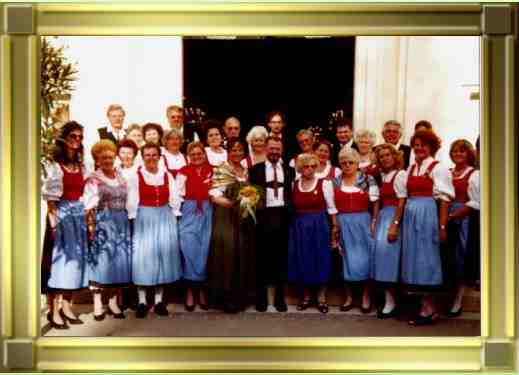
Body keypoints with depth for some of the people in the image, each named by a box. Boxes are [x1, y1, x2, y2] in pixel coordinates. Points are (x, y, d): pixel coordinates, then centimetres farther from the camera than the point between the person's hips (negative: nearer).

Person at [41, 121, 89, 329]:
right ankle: (54, 311, 0)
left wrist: (88, 220, 10)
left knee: (75, 257, 8)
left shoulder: (81, 166, 12)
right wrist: (53, 221, -17)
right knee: (59, 258, -5)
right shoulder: (55, 165, -7)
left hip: (78, 213, 7)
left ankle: (66, 307, 18)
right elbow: (50, 197, -11)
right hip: (61, 213, -7)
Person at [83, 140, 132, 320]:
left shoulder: (121, 176, 13)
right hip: (102, 224, -5)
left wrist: (127, 221, 9)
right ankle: (98, 305, -1)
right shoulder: (93, 179, -2)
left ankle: (113, 303, 13)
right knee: (101, 261, -5)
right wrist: (90, 224, -18)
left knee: (119, 261, 4)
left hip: (121, 224, 5)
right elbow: (89, 205, -9)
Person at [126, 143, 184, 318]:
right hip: (144, 219, -3)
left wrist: (174, 218, 1)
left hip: (165, 218, 3)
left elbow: (175, 199, 6)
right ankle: (142, 301, 5)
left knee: (163, 254, 4)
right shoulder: (136, 176, -3)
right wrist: (133, 220, -9)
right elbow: (132, 202, -5)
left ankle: (159, 300, 13)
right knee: (143, 255, -2)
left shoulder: (167, 175, 6)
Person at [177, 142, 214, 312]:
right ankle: (190, 289, 7)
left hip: (207, 213, 2)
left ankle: (202, 289, 15)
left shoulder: (211, 170, 7)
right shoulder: (183, 171, 1)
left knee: (204, 250, 4)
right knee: (189, 249, -4)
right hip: (188, 213, -2)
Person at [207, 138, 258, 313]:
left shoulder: (246, 171, 14)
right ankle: (226, 297, 2)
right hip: (226, 219, -6)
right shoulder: (221, 170, -5)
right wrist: (236, 204, -21)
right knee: (227, 253, -7)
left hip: (244, 220, 6)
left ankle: (240, 296, 15)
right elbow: (215, 196, -11)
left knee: (243, 254, 6)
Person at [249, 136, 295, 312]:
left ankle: (280, 298, 17)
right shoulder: (255, 169, 3)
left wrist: (291, 213, -4)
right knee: (262, 258, 6)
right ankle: (261, 298, 17)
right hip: (263, 217, -2)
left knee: (281, 258, 8)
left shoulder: (289, 170, 10)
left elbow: (292, 194, 7)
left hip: (282, 217, 2)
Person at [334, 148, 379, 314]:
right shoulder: (336, 182, 6)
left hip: (362, 222, -2)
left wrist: (374, 222, -10)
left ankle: (366, 296, 11)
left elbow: (375, 203, -3)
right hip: (342, 224, 2)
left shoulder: (368, 179, -1)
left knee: (363, 259, 0)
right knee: (346, 259, 7)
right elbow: (332, 205, 5)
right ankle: (348, 296, 16)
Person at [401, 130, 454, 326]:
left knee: (425, 256, -3)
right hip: (410, 214, 7)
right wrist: (398, 222, 9)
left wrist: (442, 226, -14)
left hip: (428, 214, -7)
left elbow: (444, 199, -9)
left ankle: (428, 308, 6)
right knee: (413, 256, 8)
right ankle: (427, 305, 18)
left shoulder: (438, 168, -5)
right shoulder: (410, 169, 14)